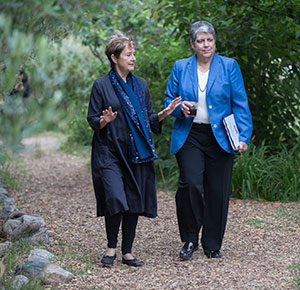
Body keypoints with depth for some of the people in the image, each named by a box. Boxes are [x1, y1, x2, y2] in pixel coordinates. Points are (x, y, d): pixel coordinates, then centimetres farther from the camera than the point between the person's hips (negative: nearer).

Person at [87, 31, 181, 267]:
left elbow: (149, 119, 17)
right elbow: (92, 120, 0)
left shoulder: (141, 85, 13)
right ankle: (111, 247, 4)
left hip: (137, 154, 5)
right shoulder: (102, 85, -1)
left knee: (135, 202, 3)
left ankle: (127, 252, 14)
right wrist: (105, 121, -21)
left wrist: (164, 113, 0)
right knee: (115, 199, -16)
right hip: (110, 152, -5)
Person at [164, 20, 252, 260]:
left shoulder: (229, 66, 5)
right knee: (191, 184, -16)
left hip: (220, 138, 0)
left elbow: (240, 104, 3)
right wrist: (180, 108, -9)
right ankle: (190, 240, 1)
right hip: (189, 136, 0)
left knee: (217, 192, 2)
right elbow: (169, 100, 15)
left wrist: (244, 136, -7)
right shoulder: (180, 68, 9)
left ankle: (212, 244, 16)